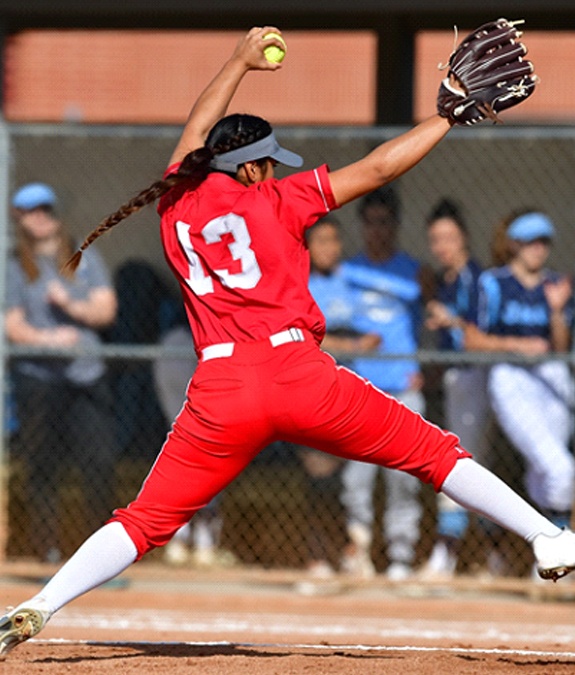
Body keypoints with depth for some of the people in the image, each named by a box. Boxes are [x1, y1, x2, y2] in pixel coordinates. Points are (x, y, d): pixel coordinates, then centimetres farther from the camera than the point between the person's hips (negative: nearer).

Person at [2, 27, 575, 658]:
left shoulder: (176, 200, 15)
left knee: (146, 520, 6)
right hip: (300, 373, -2)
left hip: (221, 391, 2)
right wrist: (448, 116, 15)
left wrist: (240, 62, 47)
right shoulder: (274, 201, 6)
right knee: (434, 451, 7)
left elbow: (196, 135, 34)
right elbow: (377, 168, 6)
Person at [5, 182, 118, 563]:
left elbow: (106, 310, 7)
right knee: (42, 468, -3)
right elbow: (12, 325, -1)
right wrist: (48, 339, -18)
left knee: (101, 463, -7)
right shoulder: (14, 268, 8)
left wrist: (71, 305, -11)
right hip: (38, 378, -1)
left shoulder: (87, 260, 15)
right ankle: (47, 553, 0)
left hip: (88, 376, 2)